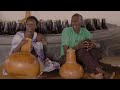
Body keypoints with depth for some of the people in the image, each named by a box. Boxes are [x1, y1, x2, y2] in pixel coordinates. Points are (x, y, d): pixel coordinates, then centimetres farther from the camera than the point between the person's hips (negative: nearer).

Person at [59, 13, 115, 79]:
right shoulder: (66, 30, -15)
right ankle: (102, 73, -38)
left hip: (80, 60, 5)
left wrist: (93, 45, -38)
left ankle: (93, 71, -31)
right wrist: (77, 47, -40)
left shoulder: (85, 31, -2)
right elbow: (66, 52, -21)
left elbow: (98, 45, -12)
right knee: (82, 50, -33)